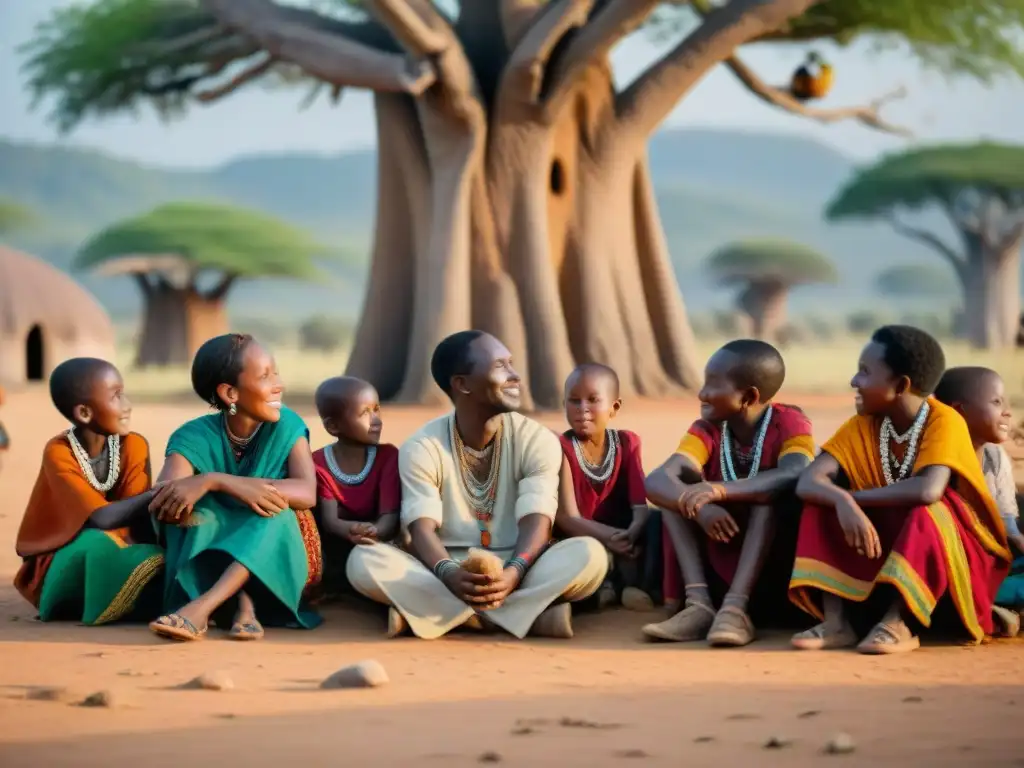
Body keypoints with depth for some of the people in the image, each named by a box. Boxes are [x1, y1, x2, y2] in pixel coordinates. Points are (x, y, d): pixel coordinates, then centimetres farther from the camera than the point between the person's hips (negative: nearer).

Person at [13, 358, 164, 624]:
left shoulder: (134, 446, -8)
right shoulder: (58, 452, -20)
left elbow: (139, 520, -16)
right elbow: (101, 518, -32)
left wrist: (156, 560, -33)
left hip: (109, 559, 3)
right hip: (59, 568, -3)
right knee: (96, 543, -35)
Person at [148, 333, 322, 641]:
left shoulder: (286, 426, -11)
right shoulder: (196, 436, -13)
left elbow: (307, 493, -29)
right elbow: (161, 504, -30)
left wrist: (214, 481, -39)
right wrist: (237, 488, -46)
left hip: (282, 558, 0)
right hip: (211, 556, 0)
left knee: (275, 510, -31)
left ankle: (201, 607, -46)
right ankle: (244, 602, -39)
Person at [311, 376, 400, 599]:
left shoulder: (388, 456, -7)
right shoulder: (319, 463, -7)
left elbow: (390, 515, -19)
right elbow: (329, 519, -19)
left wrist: (374, 532, -46)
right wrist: (351, 531, -45)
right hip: (336, 550, 0)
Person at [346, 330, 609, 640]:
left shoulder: (537, 440, -1)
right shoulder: (422, 447, -2)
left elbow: (536, 522, -13)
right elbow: (422, 527, -14)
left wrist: (513, 574, -35)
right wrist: (448, 573, -37)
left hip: (517, 568, 0)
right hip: (449, 574, 0)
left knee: (589, 554, -29)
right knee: (364, 559, -28)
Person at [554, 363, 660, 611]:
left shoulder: (626, 443, 2)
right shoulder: (561, 447, -10)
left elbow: (640, 506, -9)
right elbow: (567, 517, -18)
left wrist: (633, 533, -33)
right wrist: (611, 538, -35)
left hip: (621, 537, 3)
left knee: (658, 521, -24)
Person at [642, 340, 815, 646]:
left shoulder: (788, 423, -12)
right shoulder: (707, 430, -2)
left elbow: (796, 475, -36)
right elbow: (656, 480, -20)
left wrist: (720, 490, -48)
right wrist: (698, 505, -41)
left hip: (782, 561, -4)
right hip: (722, 563, 4)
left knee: (771, 490, -28)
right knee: (676, 486, -13)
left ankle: (736, 606, -37)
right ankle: (699, 604, -27)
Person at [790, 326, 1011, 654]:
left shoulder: (944, 421, -20)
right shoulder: (862, 426, -5)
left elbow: (927, 491, -38)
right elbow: (808, 482, -17)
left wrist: (856, 497, -24)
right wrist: (844, 502, -39)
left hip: (954, 554, -5)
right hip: (888, 545, 5)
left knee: (928, 510, -34)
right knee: (824, 503, -13)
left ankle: (898, 622, -35)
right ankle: (837, 620, -25)